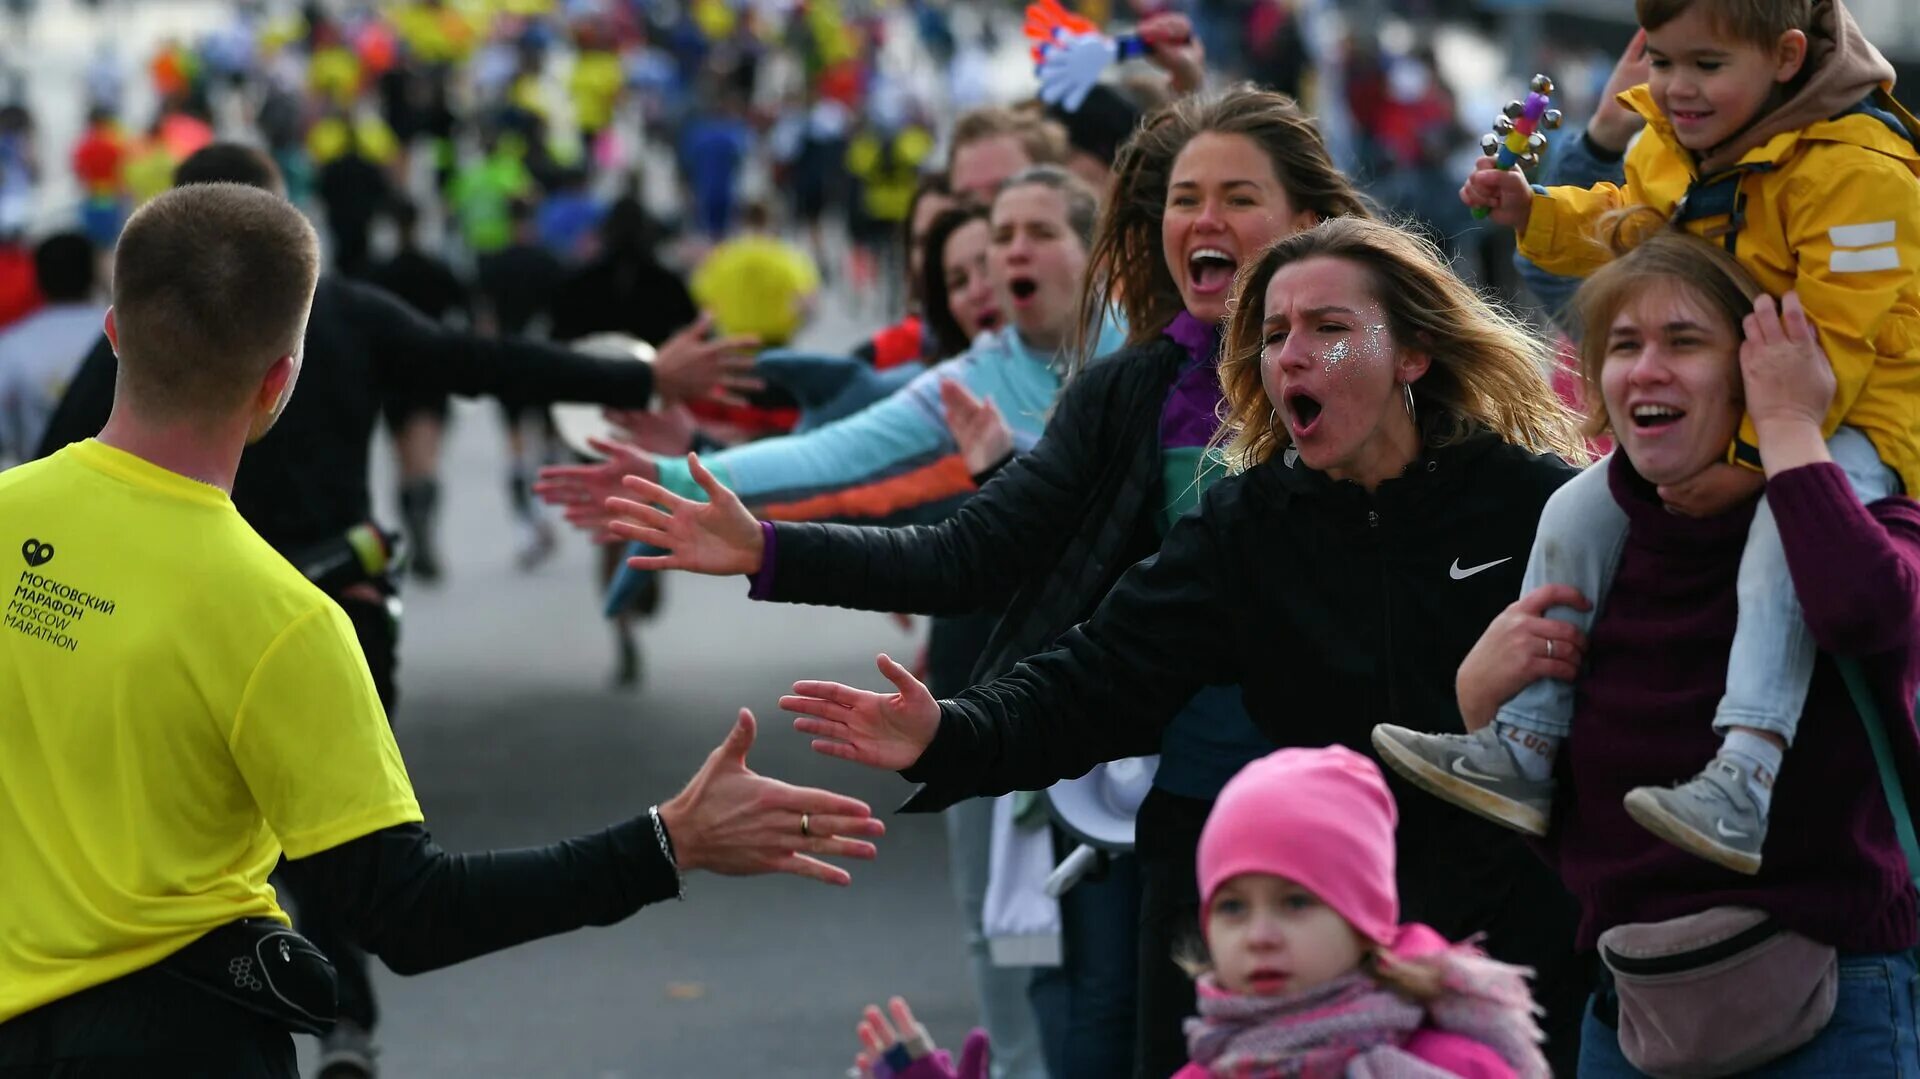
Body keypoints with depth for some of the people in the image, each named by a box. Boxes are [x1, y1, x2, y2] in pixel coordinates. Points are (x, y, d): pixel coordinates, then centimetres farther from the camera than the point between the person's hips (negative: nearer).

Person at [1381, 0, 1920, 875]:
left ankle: (1742, 783, -47)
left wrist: (1754, 459, -29)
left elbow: (1831, 346, -25)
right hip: (1713, 423, 9)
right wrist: (1534, 216, 8)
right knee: (1579, 512, -1)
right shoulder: (1667, 154, 4)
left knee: (1786, 524, -37)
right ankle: (1519, 753, 5)